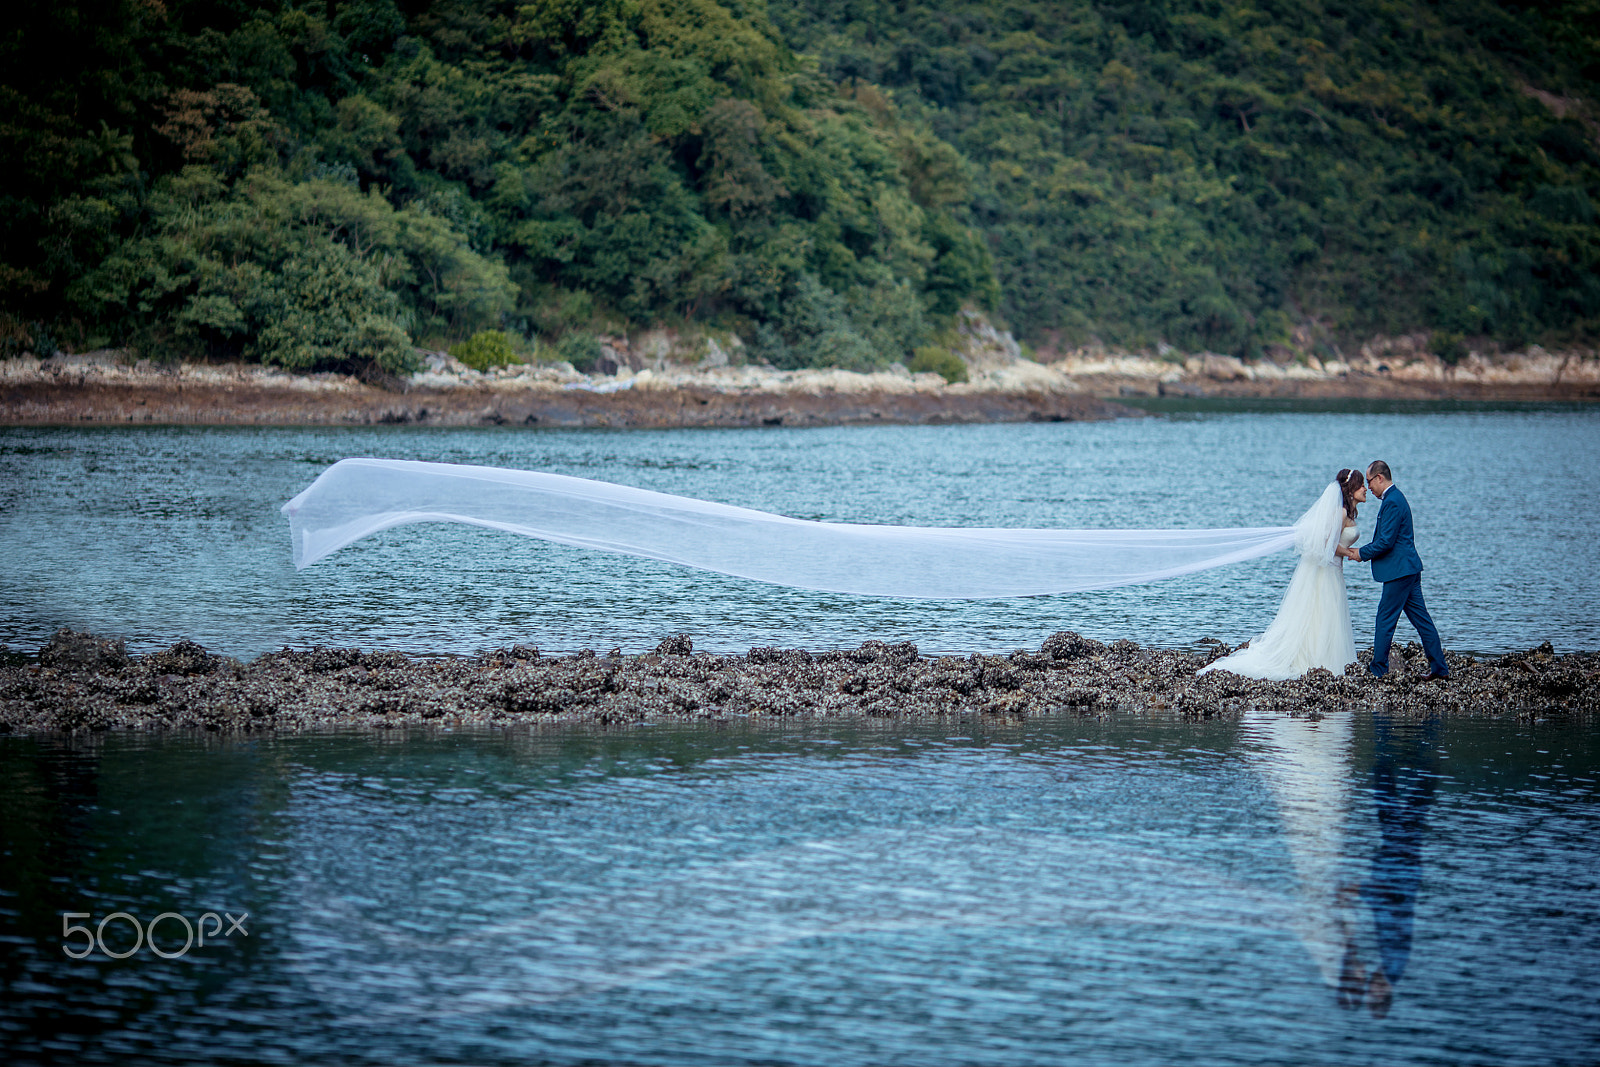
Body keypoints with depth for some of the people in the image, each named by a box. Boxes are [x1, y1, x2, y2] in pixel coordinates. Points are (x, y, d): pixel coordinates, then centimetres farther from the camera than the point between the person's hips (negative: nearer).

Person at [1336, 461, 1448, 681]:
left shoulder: (1392, 502, -17)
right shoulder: (1395, 498, 16)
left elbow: (1386, 541, -21)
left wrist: (1362, 553, -8)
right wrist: (1363, 552, 13)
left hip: (1399, 570, -10)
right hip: (1409, 568, 10)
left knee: (1385, 620, -3)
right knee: (1421, 619, 10)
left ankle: (1378, 670, 3)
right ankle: (1439, 668, 11)